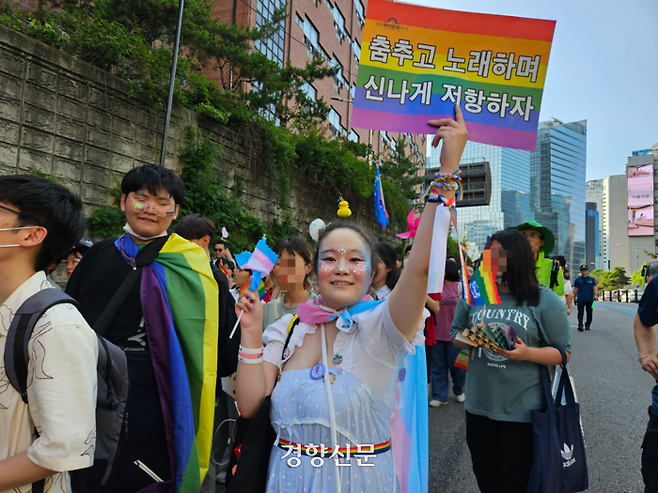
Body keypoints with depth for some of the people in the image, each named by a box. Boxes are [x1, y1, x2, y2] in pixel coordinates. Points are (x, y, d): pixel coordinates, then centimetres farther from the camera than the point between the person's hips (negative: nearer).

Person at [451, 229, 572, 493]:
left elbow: (562, 352, -5)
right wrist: (469, 339, -11)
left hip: (522, 410, -3)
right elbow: (455, 334, 11)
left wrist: (527, 353, -23)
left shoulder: (545, 300, -7)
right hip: (478, 405, 4)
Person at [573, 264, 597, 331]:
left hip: (590, 299, 1)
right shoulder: (578, 280, 7)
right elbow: (575, 289, 10)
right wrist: (574, 297, 9)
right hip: (580, 299, -1)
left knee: (589, 313, 8)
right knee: (580, 313, -9)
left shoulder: (592, 279, 8)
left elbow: (595, 287, -1)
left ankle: (588, 325, 20)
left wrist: (595, 294, -18)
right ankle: (580, 325, -12)